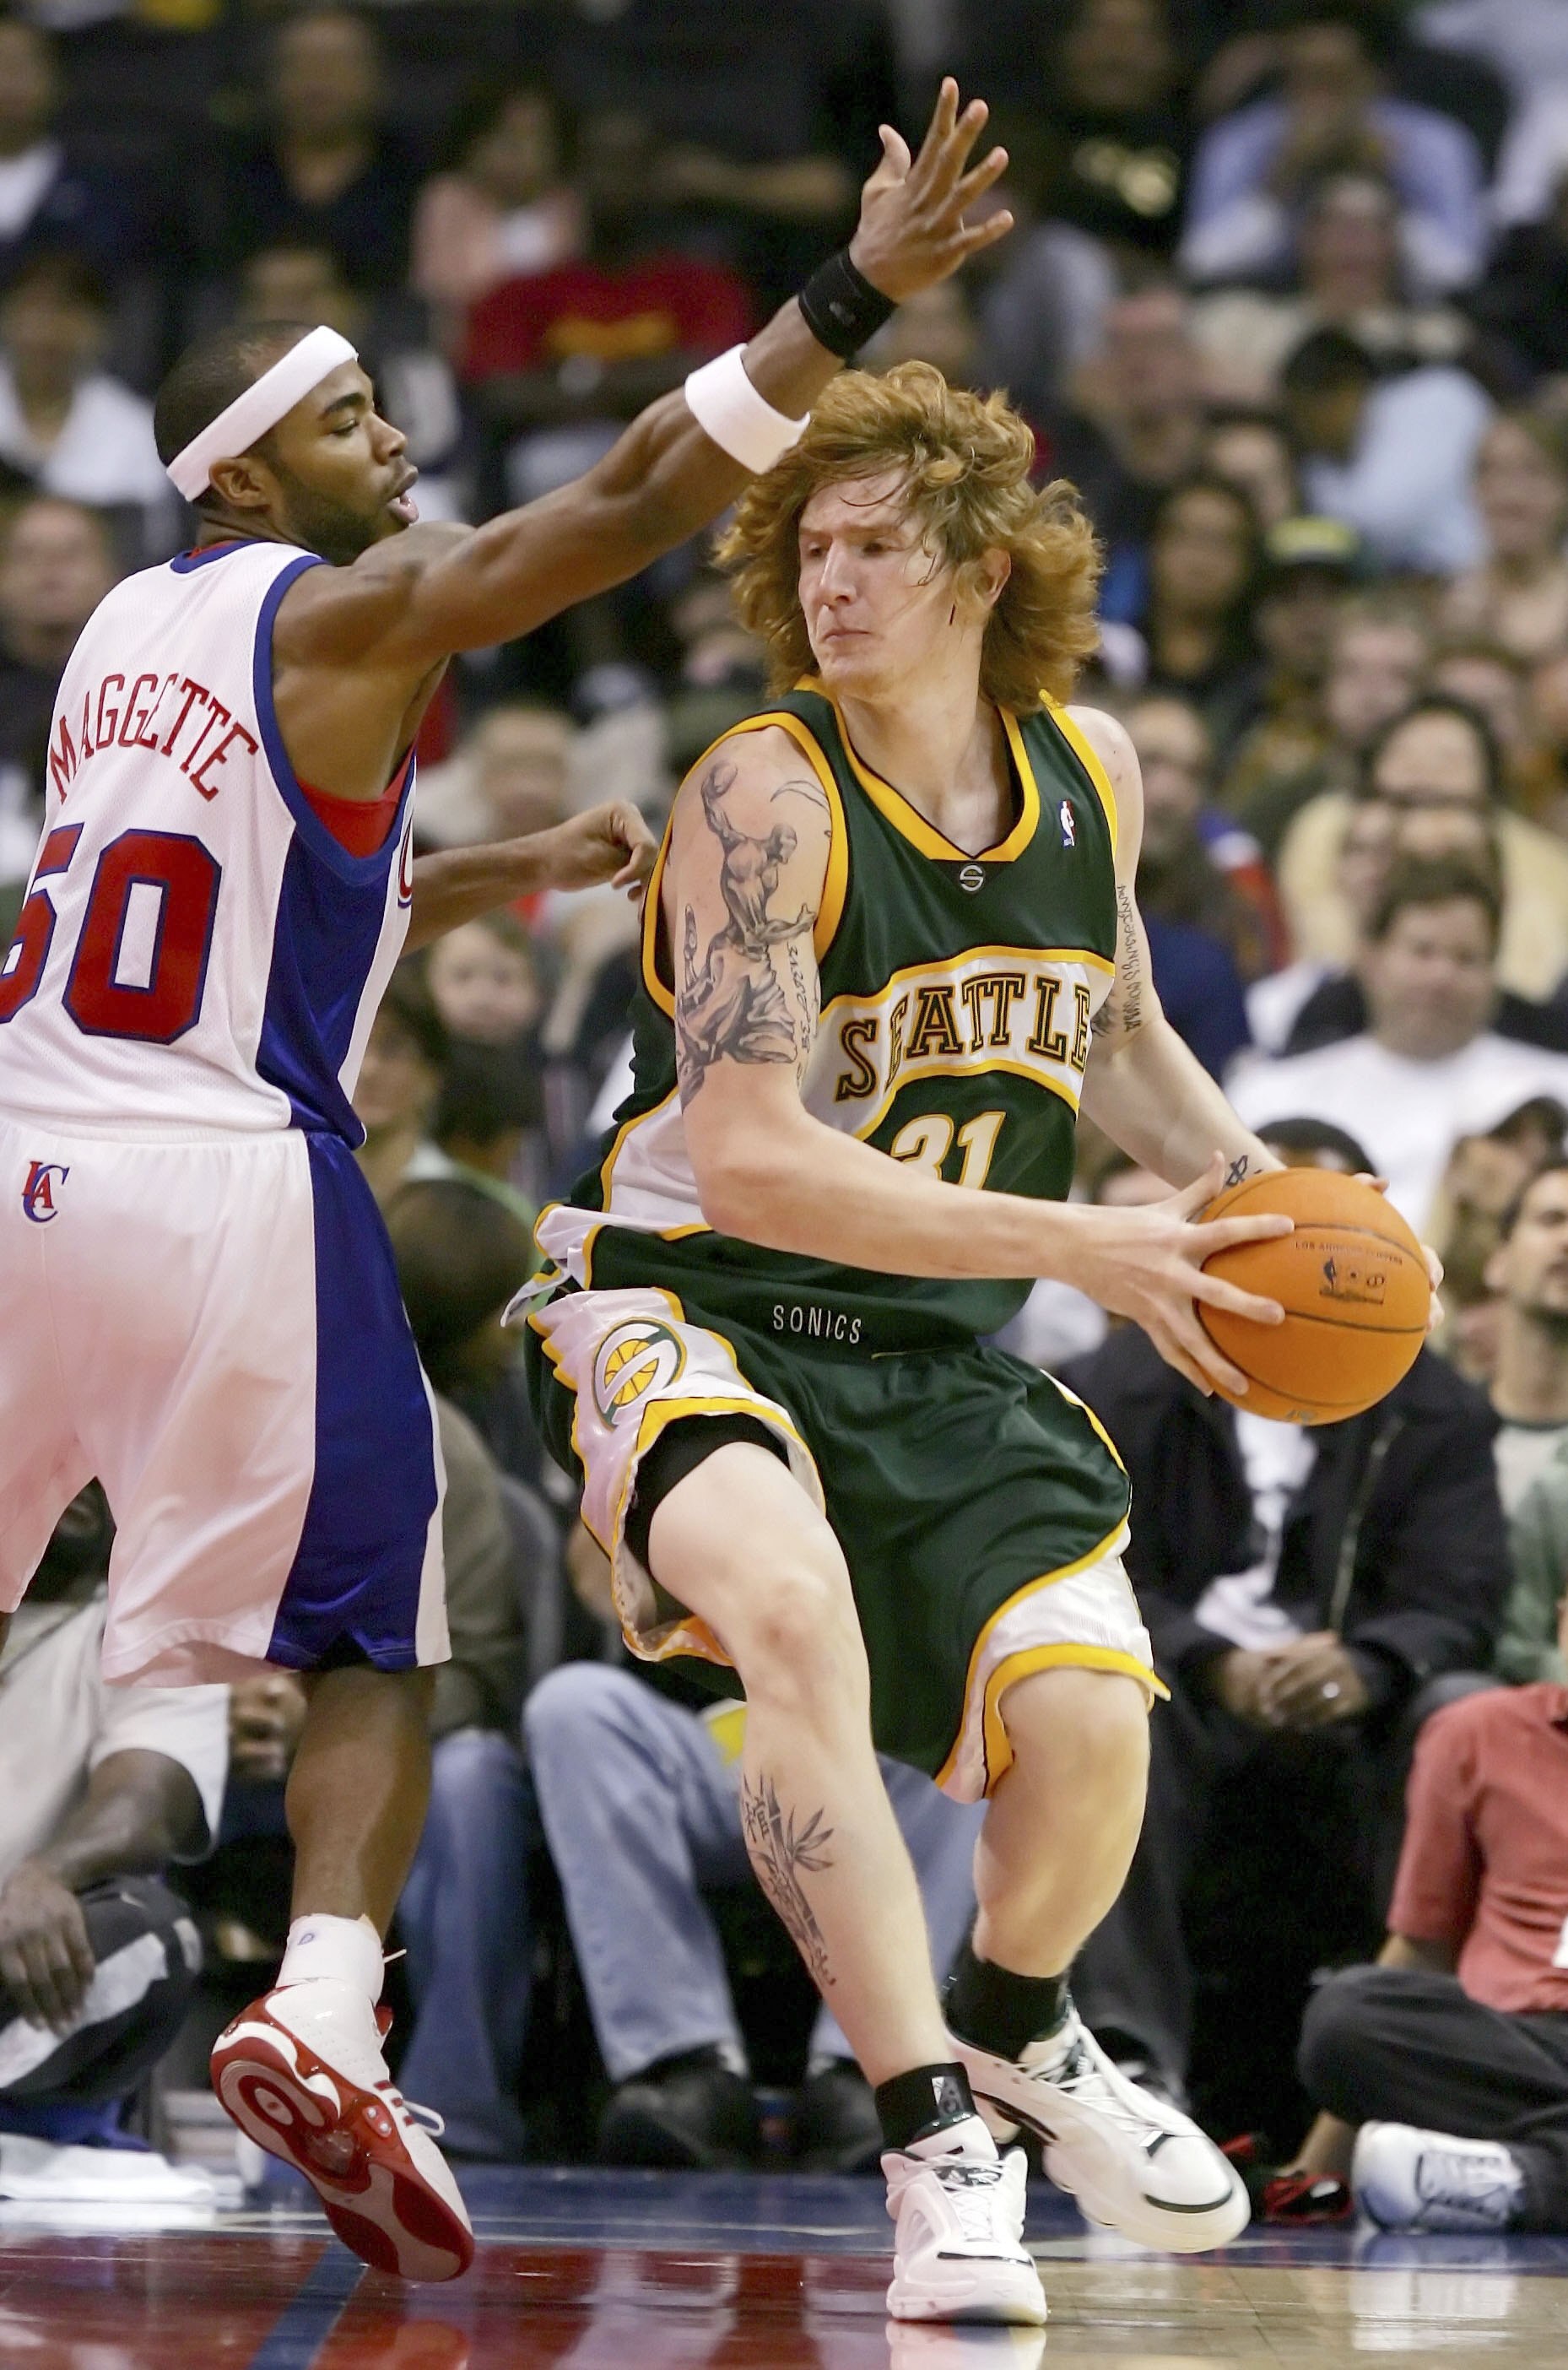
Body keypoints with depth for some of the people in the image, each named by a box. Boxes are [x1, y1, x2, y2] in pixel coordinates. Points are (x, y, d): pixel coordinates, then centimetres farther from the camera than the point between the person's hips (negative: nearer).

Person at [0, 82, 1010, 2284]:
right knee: (375, 1649, 2)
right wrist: (859, 290, -16)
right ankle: (325, 2008, -19)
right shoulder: (349, 614, -5)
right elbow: (633, 500, -15)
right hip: (233, 1180, -6)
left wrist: (520, 868, 31)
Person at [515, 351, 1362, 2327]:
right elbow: (748, 1159, -28)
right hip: (689, 1306, -5)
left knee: (1090, 1720, -14)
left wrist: (1262, 1192, 3)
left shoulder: (1088, 770, 1)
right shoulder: (765, 797, -20)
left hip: (932, 1352, 5)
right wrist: (1089, 1251, -30)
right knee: (788, 1596, -36)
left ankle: (1019, 2029, 23)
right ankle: (933, 2140, -29)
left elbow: (1110, 1030, 21)